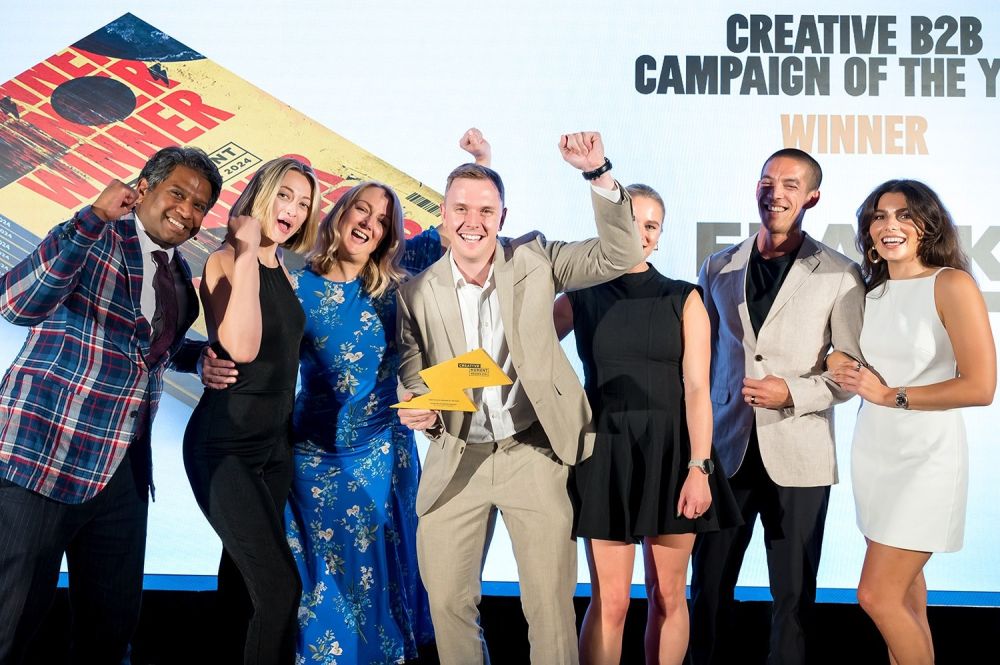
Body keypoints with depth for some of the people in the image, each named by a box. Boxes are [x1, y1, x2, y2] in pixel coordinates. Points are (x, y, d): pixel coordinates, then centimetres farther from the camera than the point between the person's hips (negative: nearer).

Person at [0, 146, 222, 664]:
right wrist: (94, 218, -31)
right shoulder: (91, 239, -9)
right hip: (43, 453, -7)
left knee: (113, 620, 13)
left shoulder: (179, 273, 12)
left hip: (124, 468, 7)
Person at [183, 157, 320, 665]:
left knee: (243, 579, 13)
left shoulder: (283, 269, 9)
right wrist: (246, 252, -24)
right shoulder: (224, 262, -11)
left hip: (274, 442, 8)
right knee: (281, 587, -16)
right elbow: (240, 347, -27)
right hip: (225, 446, -7)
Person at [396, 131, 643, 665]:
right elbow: (410, 378, 3)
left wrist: (598, 174, -20)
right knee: (447, 600, 9)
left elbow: (620, 255, -9)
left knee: (551, 602, 2)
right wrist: (416, 409, -21)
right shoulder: (417, 293, -2)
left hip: (533, 452, -1)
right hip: (457, 460, 1)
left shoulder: (533, 261, -2)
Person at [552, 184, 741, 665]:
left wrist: (699, 468, -10)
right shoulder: (581, 299, 5)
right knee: (610, 602, -2)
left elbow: (697, 389, -2)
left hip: (671, 454, 1)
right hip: (606, 455, -1)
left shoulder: (684, 300, 4)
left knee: (668, 597, 8)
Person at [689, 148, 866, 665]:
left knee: (793, 594, 8)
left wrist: (792, 392, -15)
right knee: (708, 587, 8)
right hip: (726, 449, 3)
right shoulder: (718, 269, 9)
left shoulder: (840, 276, -1)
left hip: (797, 456, -2)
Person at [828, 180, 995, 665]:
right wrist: (844, 368, -1)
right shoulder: (873, 293, 9)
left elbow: (979, 387, -17)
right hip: (873, 451, 7)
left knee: (877, 595, -8)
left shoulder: (951, 285, -11)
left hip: (927, 456, -7)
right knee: (904, 596, 14)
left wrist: (890, 395, -12)